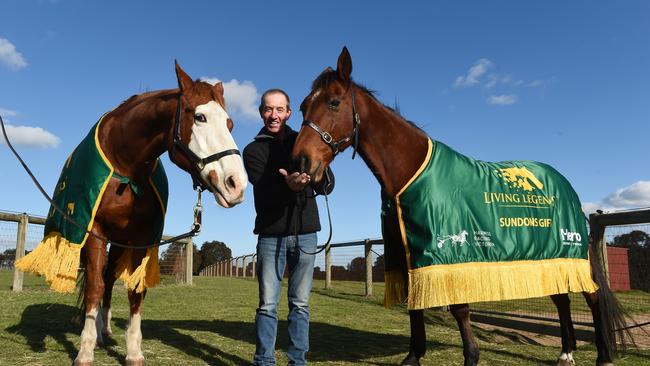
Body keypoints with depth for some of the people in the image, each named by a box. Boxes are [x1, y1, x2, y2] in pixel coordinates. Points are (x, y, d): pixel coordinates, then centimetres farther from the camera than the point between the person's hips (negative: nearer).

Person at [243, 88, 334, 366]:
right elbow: (265, 194, -14)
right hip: (271, 234, -2)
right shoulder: (254, 150, 2)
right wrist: (289, 186, -35)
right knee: (267, 304, 2)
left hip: (305, 233, 2)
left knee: (301, 304, 9)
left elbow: (328, 185, -1)